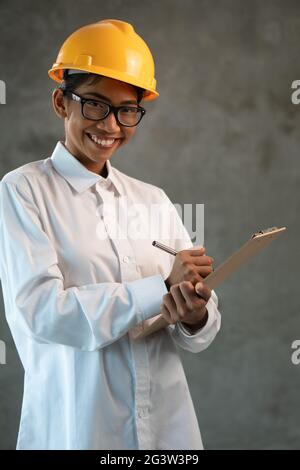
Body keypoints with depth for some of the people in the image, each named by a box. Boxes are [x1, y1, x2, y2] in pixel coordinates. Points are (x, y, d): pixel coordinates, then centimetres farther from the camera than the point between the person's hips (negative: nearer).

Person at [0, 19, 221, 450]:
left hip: (169, 425, 4)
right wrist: (161, 288, -19)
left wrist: (196, 314, -19)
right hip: (75, 428, -4)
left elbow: (202, 333, 4)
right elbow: (40, 312, -18)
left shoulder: (154, 201, 6)